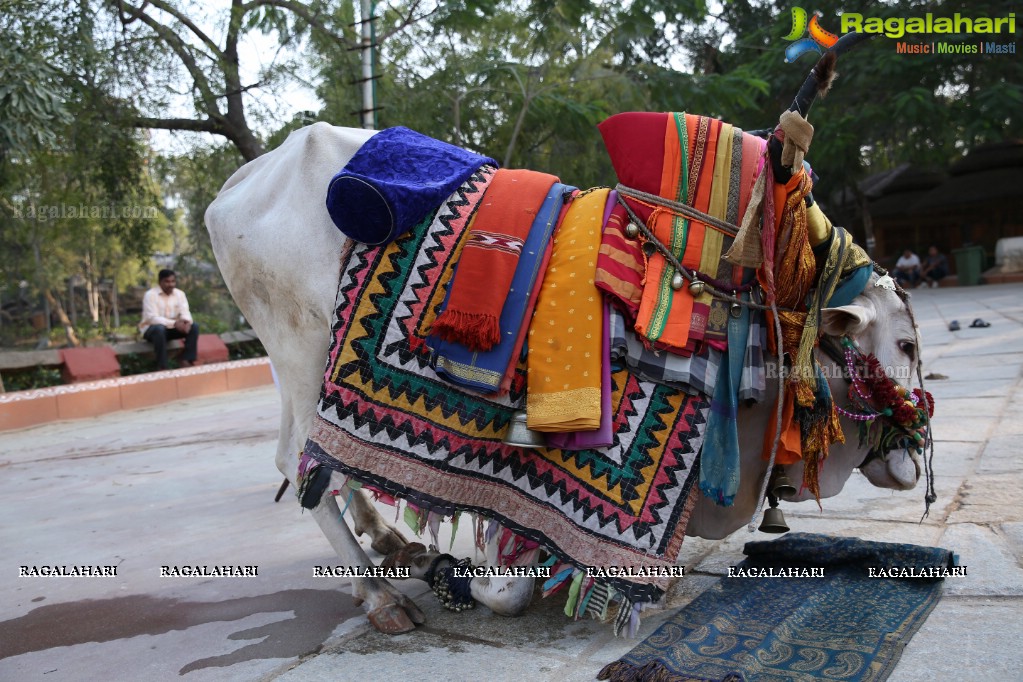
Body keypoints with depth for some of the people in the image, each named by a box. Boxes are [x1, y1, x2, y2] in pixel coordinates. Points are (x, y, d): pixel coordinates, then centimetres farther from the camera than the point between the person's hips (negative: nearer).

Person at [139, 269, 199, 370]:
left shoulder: (180, 294, 1)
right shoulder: (150, 295, -16)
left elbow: (185, 312, -7)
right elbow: (152, 318, -25)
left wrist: (186, 321, -33)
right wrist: (174, 323, -37)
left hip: (172, 328, 5)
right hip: (152, 328, -5)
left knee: (194, 326, -17)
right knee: (159, 329, -39)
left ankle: (187, 361, -18)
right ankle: (162, 367, -34)